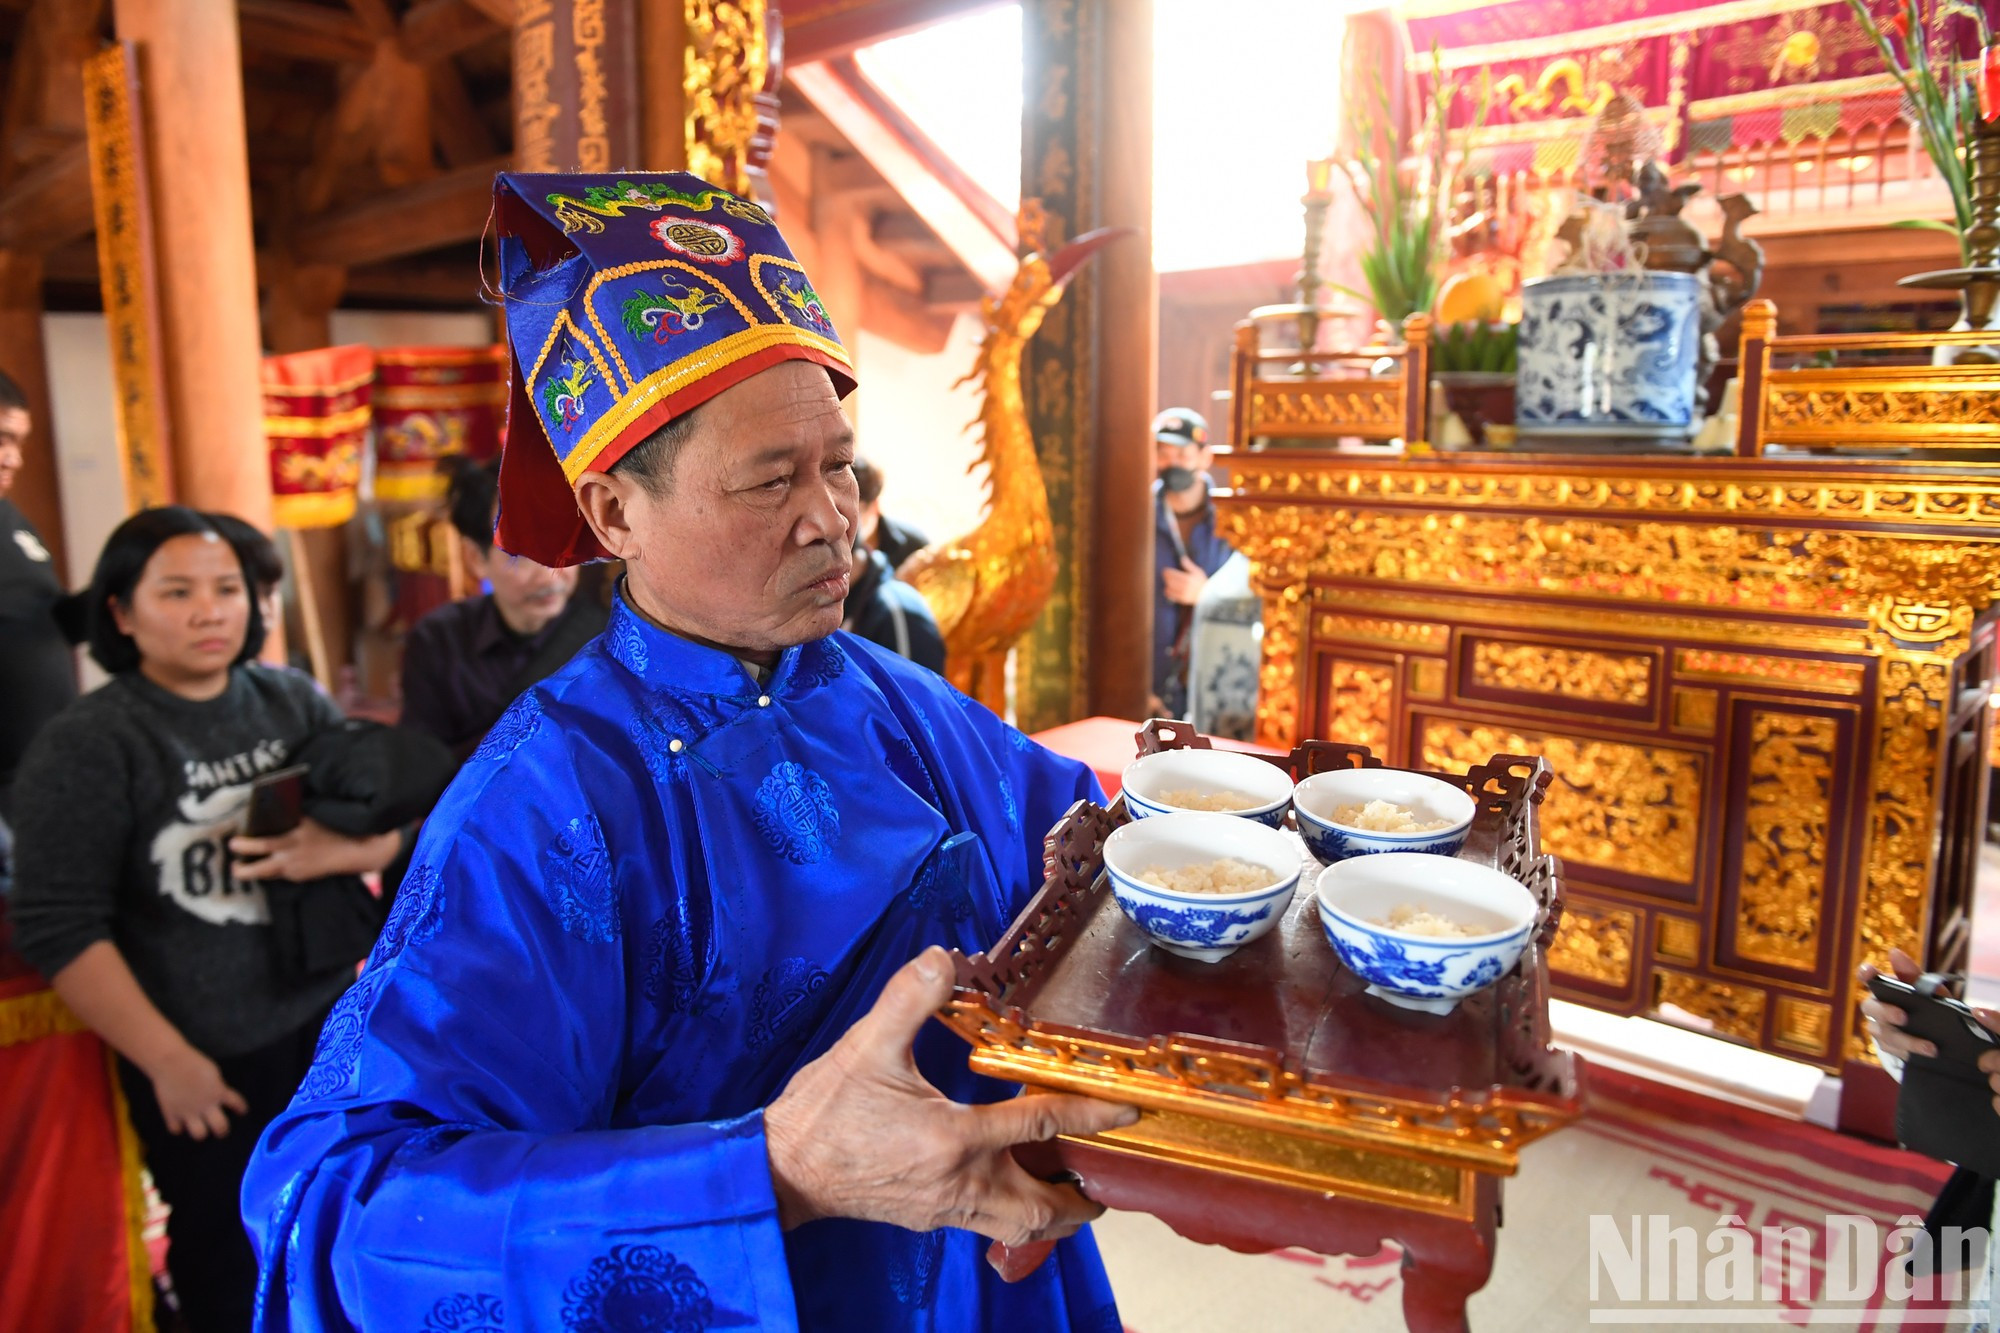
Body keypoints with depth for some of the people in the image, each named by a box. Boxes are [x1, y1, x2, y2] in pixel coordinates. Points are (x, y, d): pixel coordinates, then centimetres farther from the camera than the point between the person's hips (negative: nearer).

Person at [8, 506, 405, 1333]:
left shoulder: (296, 701, 0)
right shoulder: (86, 745, -12)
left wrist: (338, 852, -19)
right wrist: (168, 1060, -13)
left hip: (327, 1023, 4)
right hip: (203, 1058, -3)